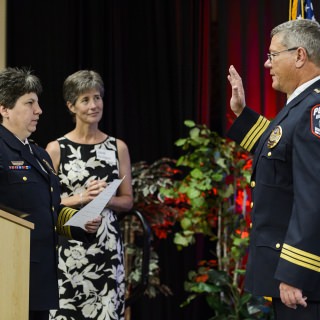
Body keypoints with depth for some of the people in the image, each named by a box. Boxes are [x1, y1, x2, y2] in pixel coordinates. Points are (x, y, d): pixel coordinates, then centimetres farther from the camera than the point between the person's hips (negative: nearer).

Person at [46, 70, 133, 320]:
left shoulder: (118, 147, 8)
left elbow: (128, 200, 11)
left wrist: (106, 199, -9)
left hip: (108, 244, 2)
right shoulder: (56, 149, 1)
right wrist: (81, 198, -15)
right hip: (69, 245, -2)